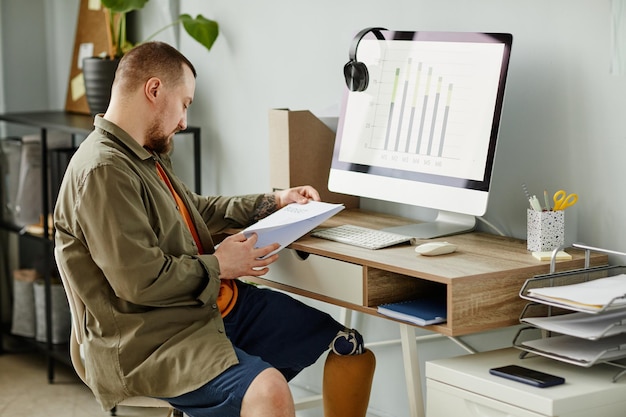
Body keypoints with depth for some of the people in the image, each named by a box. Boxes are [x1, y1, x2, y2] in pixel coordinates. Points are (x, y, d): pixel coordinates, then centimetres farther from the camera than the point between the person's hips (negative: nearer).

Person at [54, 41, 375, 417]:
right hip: (151, 337, -10)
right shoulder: (103, 171, -19)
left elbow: (198, 210, 32)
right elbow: (140, 280, -24)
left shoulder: (146, 156, 15)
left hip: (217, 304, 10)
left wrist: (275, 202, 26)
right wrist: (216, 265, -10)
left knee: (352, 349, 4)